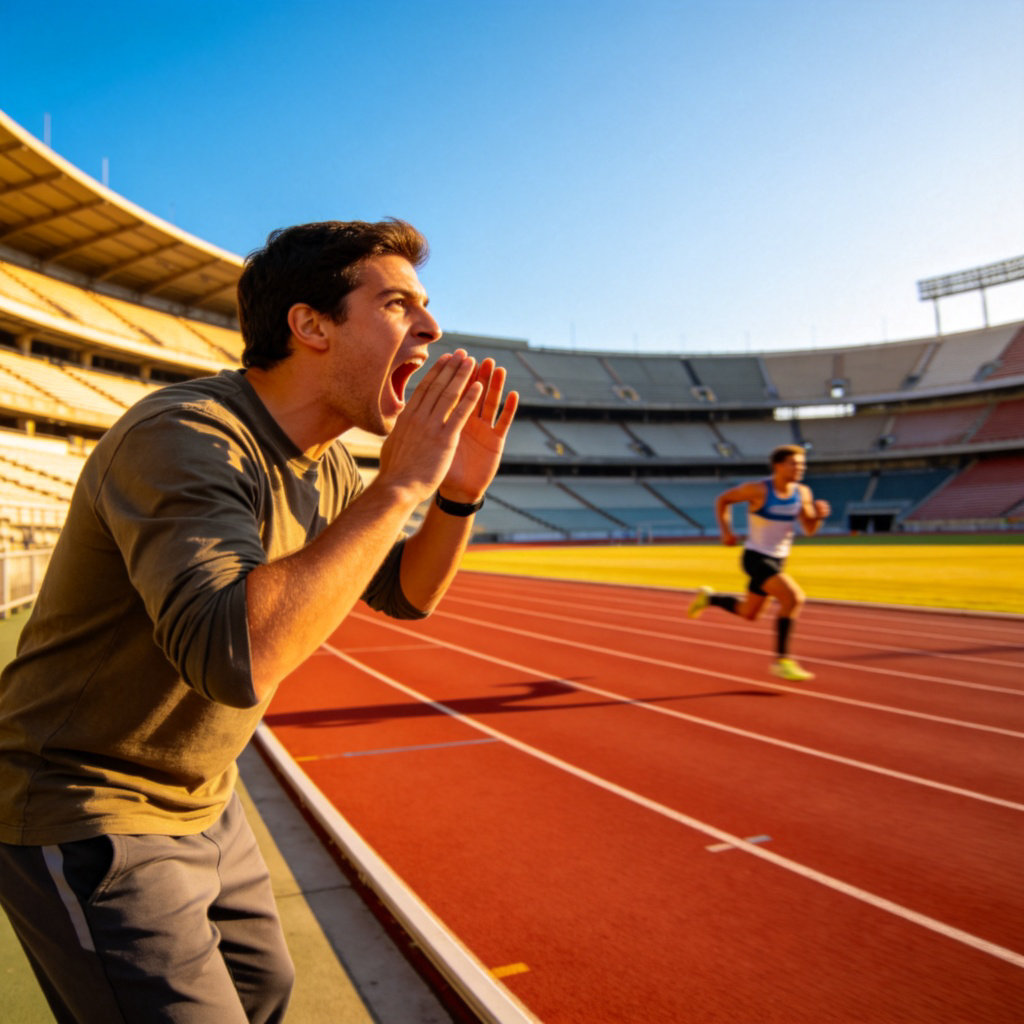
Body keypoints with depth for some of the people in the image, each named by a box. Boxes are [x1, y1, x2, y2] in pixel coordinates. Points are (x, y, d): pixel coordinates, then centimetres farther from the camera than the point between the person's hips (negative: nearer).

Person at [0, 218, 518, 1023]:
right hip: (89, 826, -9)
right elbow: (237, 659, -45)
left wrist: (458, 497, -10)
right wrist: (398, 486, -36)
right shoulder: (185, 436, -29)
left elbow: (407, 594, 9)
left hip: (203, 806, 9)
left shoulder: (323, 464, 0)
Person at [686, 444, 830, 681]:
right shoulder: (758, 489, -16)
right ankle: (782, 660, -14)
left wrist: (820, 515, -17)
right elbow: (723, 500, -3)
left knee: (748, 614, 18)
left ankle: (708, 598, 41)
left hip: (777, 561, 7)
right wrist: (726, 531, -12)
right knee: (794, 598, -24)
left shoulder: (803, 493, -2)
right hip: (756, 557, -7)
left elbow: (810, 529, 4)